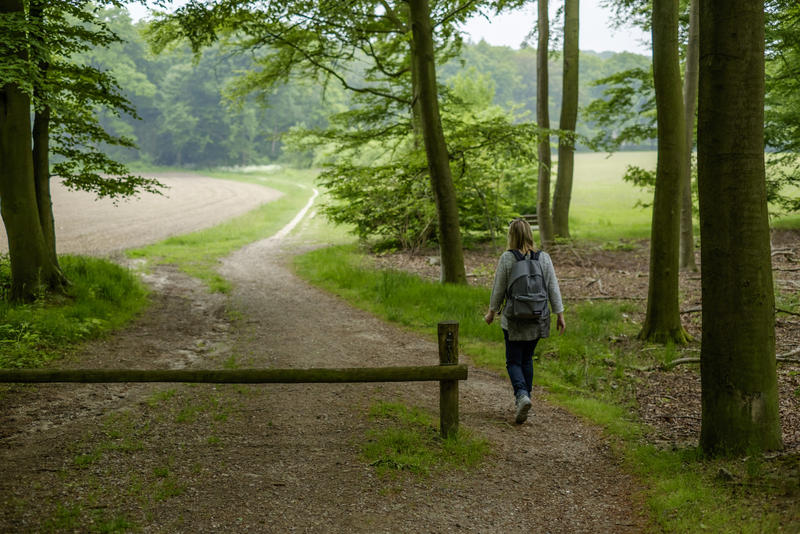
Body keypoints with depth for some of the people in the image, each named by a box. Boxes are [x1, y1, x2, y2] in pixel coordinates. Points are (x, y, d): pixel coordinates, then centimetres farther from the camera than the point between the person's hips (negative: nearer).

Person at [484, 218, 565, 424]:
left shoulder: (507, 258, -10)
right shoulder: (544, 258, -1)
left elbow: (499, 289, -4)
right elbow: (553, 288, 1)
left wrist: (492, 312, 10)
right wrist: (560, 314, 8)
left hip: (514, 321, -3)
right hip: (537, 320, 3)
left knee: (514, 361, 4)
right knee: (527, 359, 18)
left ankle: (522, 395, -18)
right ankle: (523, 400, 23)